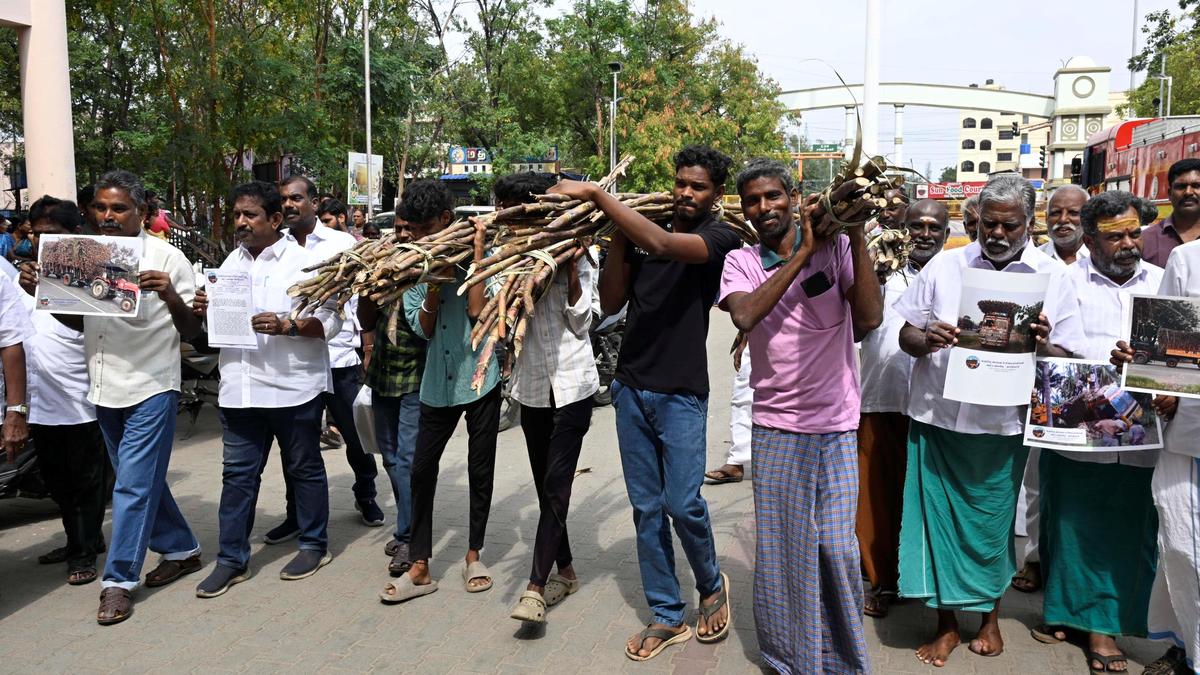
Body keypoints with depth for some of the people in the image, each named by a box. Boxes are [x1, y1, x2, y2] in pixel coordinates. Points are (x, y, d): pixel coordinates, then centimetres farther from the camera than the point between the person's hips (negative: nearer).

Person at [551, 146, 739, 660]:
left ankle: (712, 585, 24)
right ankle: (667, 616, 21)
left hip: (681, 392, -4)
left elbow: (663, 244, -25)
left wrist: (597, 195, -24)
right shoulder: (644, 229, 10)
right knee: (646, 507, 8)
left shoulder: (721, 239, -4)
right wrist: (617, 235, -6)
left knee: (683, 503, -7)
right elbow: (611, 303, 4)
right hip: (631, 386, 5)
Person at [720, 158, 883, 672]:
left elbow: (869, 319, -13)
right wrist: (802, 253, -19)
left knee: (836, 545, 3)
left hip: (836, 425, -1)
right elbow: (744, 316, -20)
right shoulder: (741, 262, 1)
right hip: (775, 427, 1)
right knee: (780, 546, 7)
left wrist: (857, 235, -18)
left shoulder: (835, 245, -1)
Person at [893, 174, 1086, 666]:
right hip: (937, 418, 1)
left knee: (991, 524, 12)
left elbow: (1069, 360, 1)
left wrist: (1043, 346, -20)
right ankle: (946, 623, 23)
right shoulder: (945, 266, 3)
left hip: (1002, 426, 0)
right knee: (937, 517, 5)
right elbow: (905, 335, 4)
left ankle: (990, 614, 36)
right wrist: (927, 340, -18)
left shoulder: (1052, 276, 2)